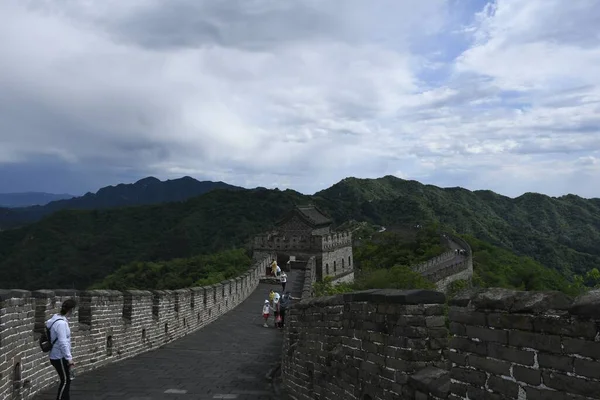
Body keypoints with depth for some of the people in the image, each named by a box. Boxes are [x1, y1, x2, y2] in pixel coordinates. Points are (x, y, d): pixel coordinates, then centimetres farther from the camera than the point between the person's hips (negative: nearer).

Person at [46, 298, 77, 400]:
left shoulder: (56, 318, 4)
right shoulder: (61, 323, -25)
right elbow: (63, 343, -27)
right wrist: (69, 358, -23)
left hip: (59, 356, 9)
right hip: (59, 357, -9)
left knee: (67, 380, 17)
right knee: (65, 381, 0)